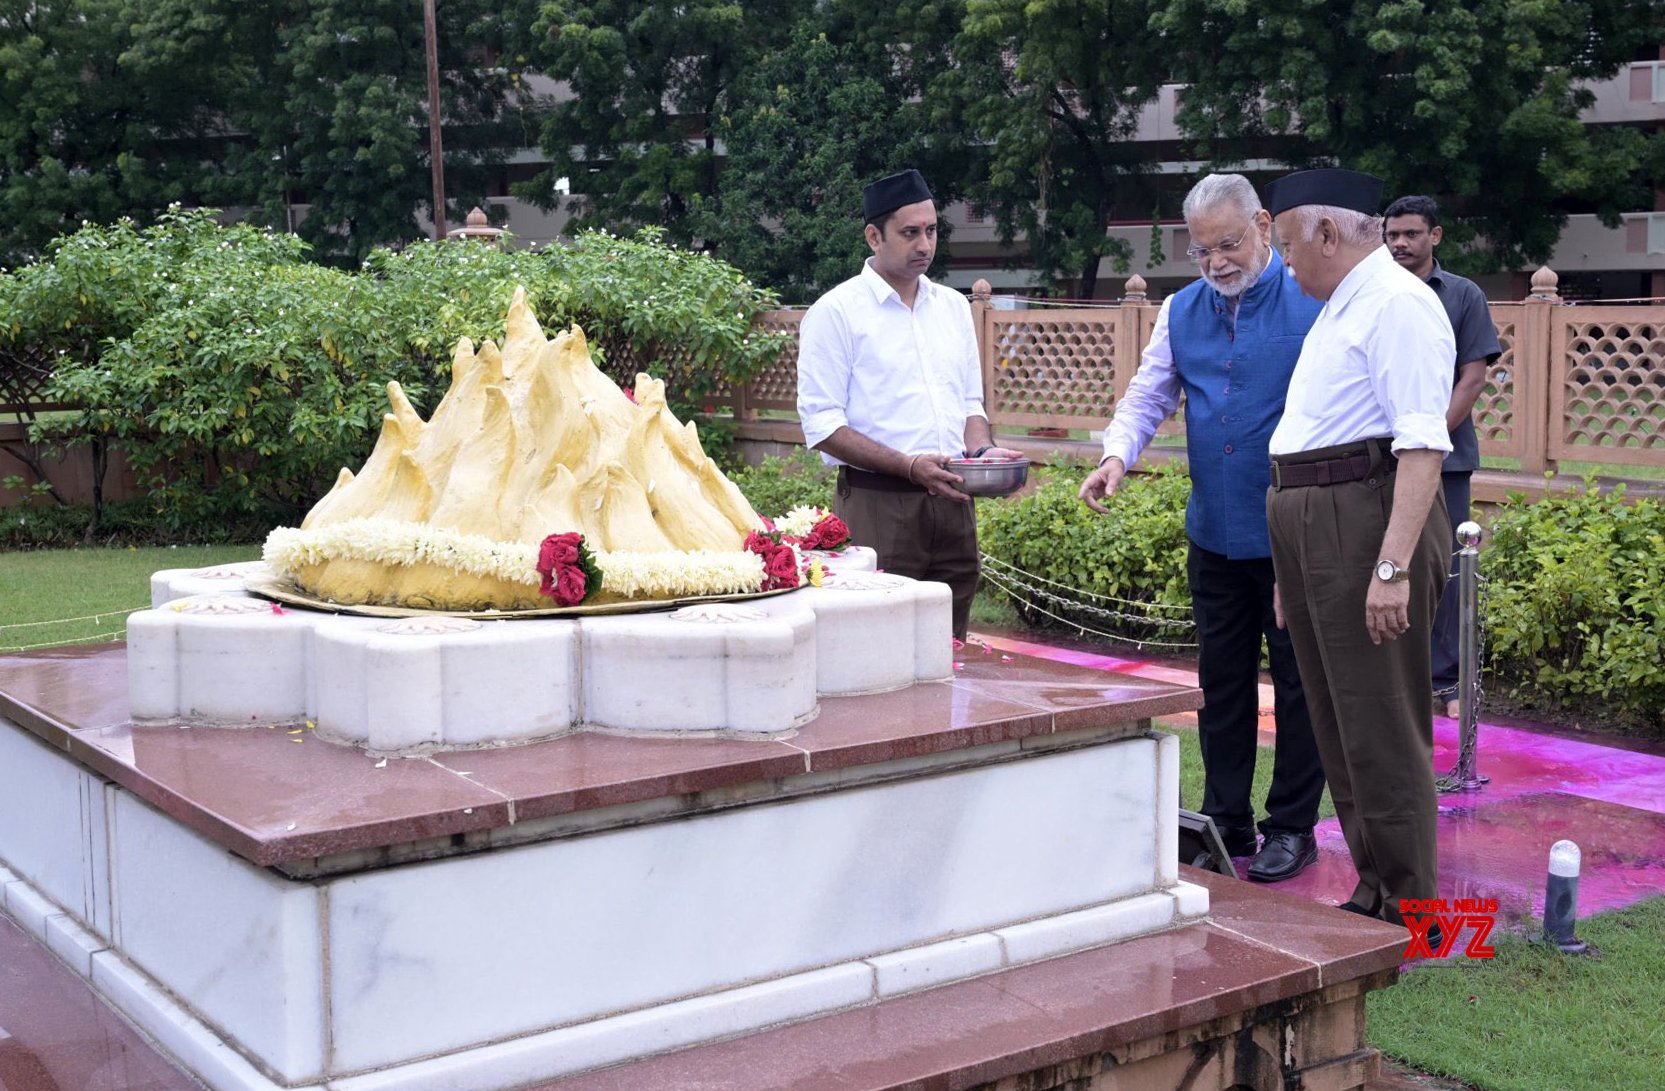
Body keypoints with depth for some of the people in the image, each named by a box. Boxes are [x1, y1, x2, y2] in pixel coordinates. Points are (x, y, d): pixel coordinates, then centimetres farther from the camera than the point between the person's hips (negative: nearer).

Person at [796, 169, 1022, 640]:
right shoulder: (834, 313, -3)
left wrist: (981, 452, -1)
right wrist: (910, 467, -18)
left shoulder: (953, 306, 16)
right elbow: (822, 425, -9)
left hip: (950, 502, 6)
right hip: (876, 506, -6)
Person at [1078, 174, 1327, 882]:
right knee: (1221, 681, 13)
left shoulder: (1313, 302, -7)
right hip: (1214, 532, 5)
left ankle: (1292, 828, 16)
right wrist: (1116, 456, -9)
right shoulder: (1181, 311, 9)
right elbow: (1148, 396, 11)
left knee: (1298, 681, 4)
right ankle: (1226, 820, 24)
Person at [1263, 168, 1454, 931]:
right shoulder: (1336, 311, 20)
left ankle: (1407, 915, 6)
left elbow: (1422, 445, -21)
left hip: (1365, 519, -10)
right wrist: (1294, 570, 23)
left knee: (1380, 729, -5)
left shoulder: (1397, 305, -11)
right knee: (1339, 725, 14)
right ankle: (1373, 894, 25)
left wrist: (1394, 566, -28)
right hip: (1312, 527, 10)